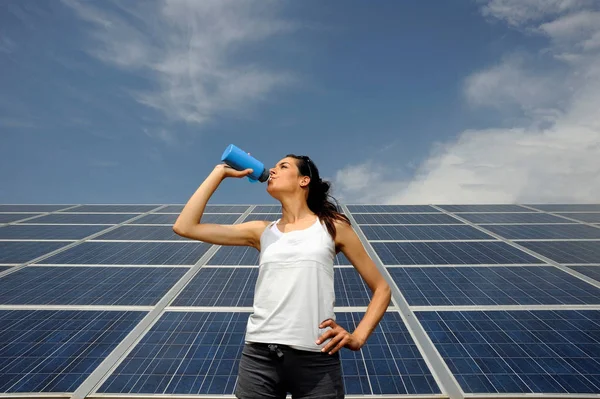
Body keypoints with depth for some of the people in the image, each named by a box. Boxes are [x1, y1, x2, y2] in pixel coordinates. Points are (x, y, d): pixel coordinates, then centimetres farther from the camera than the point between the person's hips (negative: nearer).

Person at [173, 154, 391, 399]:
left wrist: (358, 337, -5)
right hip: (259, 357, 3)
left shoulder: (333, 227, 4)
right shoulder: (262, 231, 11)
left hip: (316, 360, -2)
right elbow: (185, 227, 5)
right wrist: (220, 172, 8)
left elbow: (382, 289, 9)